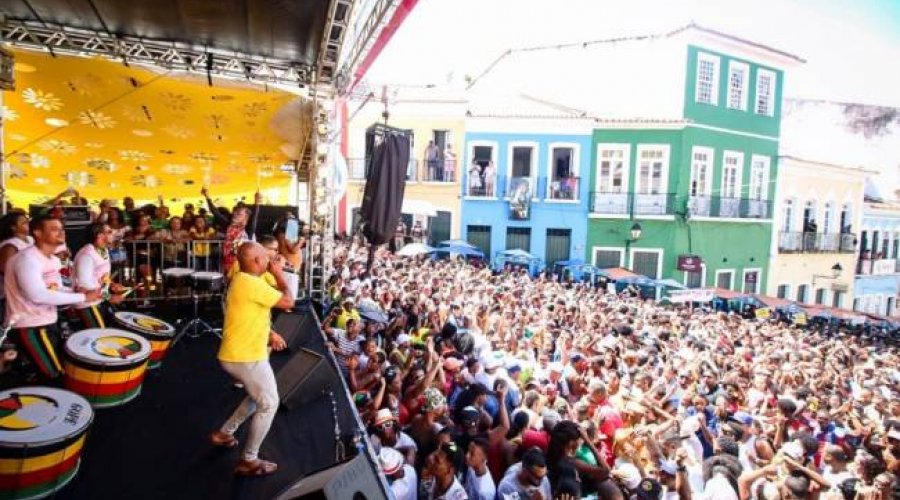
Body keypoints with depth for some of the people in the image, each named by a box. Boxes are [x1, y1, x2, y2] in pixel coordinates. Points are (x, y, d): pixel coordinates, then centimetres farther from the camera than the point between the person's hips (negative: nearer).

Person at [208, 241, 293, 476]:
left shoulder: (243, 281, 10)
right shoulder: (252, 284, -24)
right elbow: (288, 302, -19)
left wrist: (270, 333, 13)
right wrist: (279, 275, -7)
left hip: (235, 354, 10)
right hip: (246, 357, -10)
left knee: (258, 396, 26)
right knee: (268, 403, 1)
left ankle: (224, 433, 33)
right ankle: (249, 461, 9)